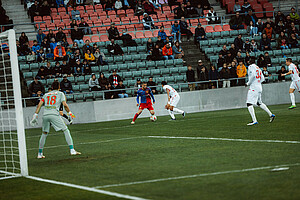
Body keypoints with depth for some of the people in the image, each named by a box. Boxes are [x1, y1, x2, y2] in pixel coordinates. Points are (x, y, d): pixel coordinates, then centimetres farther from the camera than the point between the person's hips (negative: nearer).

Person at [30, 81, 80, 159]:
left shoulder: (46, 95, 25)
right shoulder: (60, 94, 14)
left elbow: (39, 104, 14)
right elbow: (65, 105, 0)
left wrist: (35, 115, 11)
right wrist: (70, 113, 10)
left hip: (45, 115, 4)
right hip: (54, 114, -4)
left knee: (44, 133, 18)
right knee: (66, 130, 1)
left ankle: (40, 153, 20)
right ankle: (72, 150, -9)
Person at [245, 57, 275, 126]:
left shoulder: (251, 66, -6)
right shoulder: (258, 68, 19)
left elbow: (253, 75, -22)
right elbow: (262, 79, 20)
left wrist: (248, 83, -12)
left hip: (253, 88, -9)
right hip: (259, 87, 9)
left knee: (249, 104, -11)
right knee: (259, 103, 24)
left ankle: (254, 120, -20)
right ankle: (271, 114, 23)